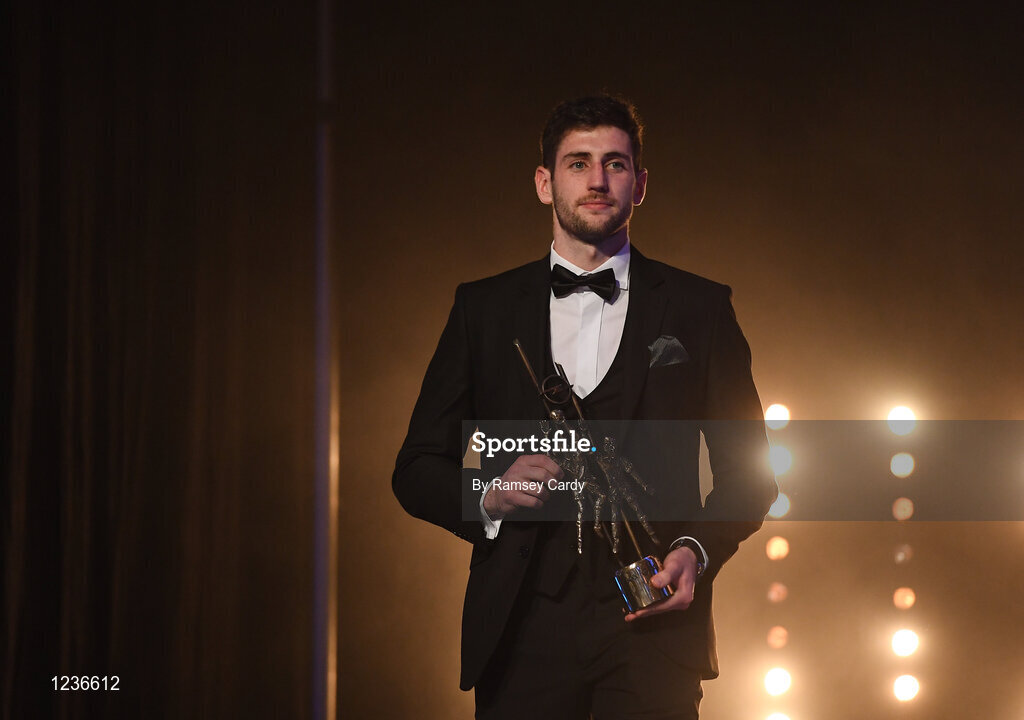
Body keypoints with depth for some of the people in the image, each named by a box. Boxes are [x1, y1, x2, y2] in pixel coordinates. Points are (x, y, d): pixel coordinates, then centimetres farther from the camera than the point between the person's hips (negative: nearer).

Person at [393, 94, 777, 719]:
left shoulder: (700, 308, 11)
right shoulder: (484, 308, 12)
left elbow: (748, 469, 11)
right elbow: (418, 469, 12)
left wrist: (697, 550, -7)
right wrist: (488, 497, -8)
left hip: (652, 627, -1)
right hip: (523, 631, 1)